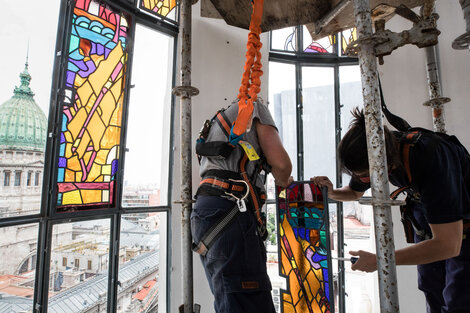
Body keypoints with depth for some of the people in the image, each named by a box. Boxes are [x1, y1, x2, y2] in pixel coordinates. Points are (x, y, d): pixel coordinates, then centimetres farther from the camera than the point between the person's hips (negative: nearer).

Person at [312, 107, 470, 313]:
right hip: (427, 214, 5)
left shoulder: (430, 158, -39)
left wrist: (379, 260, -34)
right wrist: (331, 193, -20)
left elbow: (448, 245, -37)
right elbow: (355, 192, 2)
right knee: (433, 296, 10)